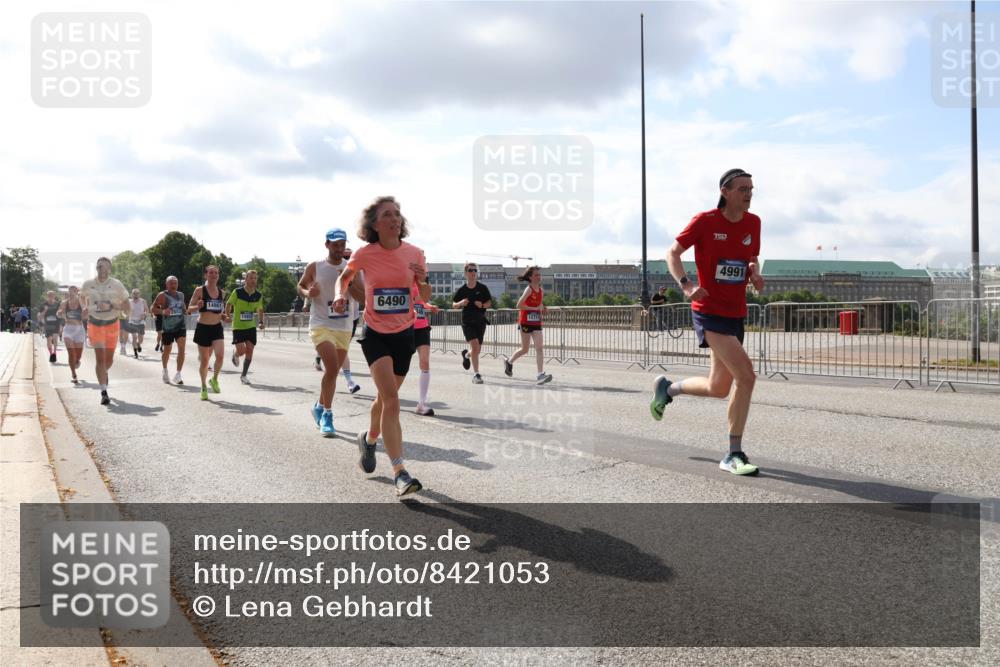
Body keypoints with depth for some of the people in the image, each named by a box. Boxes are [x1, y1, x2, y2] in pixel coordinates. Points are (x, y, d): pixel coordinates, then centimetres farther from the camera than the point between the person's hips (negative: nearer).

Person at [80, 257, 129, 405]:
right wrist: (87, 308, 5)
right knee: (100, 358, -10)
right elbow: (83, 296, 22)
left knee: (109, 359, 9)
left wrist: (111, 306, -18)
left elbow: (126, 305, -2)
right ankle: (104, 392, -11)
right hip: (95, 324, -1)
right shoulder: (88, 284, 0)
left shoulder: (116, 284, -5)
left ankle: (104, 373, 45)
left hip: (112, 324, 1)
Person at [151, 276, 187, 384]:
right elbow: (153, 309, -8)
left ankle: (178, 375, -11)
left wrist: (186, 310, 11)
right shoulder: (163, 295, -4)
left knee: (182, 348, -14)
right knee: (167, 350, 11)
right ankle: (165, 371, 38)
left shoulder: (181, 295, 12)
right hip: (168, 327, -3)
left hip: (181, 325, 3)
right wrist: (162, 311, -25)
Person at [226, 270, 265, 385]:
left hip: (251, 327, 3)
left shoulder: (258, 295, 0)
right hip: (238, 327, -3)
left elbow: (260, 309, 15)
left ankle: (244, 375, 13)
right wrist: (228, 316, -8)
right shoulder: (238, 292, -11)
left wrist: (261, 321, 2)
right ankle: (235, 354, 28)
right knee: (241, 351, -12)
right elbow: (229, 304, 2)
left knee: (249, 350, -2)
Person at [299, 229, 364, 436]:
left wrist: (348, 282, -18)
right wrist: (308, 293, -10)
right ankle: (327, 414, -6)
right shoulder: (314, 267, -1)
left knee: (332, 372, 14)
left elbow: (362, 296, -2)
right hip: (321, 325, -4)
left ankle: (320, 407, 36)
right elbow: (300, 286, 12)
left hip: (344, 328, 4)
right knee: (332, 368, -20)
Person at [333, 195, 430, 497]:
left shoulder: (414, 253, -4)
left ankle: (369, 438, 48)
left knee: (385, 398, 17)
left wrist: (423, 280, -17)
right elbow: (344, 277, 11)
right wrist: (340, 295, -11)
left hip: (404, 334, 3)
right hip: (375, 334, -3)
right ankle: (400, 472, -18)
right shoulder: (365, 254, -9)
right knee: (391, 399, -19)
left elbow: (426, 297, 4)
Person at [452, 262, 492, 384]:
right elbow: (454, 305, 7)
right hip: (467, 321, -2)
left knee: (477, 349, 10)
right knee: (475, 345, -18)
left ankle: (466, 355, 46)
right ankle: (476, 374, -12)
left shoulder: (482, 288, -1)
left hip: (480, 321, 2)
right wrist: (460, 303, -15)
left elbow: (489, 302, 6)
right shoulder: (462, 290, -1)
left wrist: (482, 305, -15)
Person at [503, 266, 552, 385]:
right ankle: (509, 362, 33)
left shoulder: (541, 290, 8)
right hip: (526, 322, -5)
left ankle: (540, 375, -13)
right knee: (525, 349, 7)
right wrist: (535, 308, -21)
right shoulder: (529, 289, -11)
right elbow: (519, 305, -18)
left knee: (539, 348, -9)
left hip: (536, 322, 5)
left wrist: (543, 309, 0)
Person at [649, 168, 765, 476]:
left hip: (736, 313, 7)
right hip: (709, 311, -7)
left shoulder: (753, 223, 7)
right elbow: (673, 253, -2)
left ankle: (667, 388, 39)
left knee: (718, 389, 12)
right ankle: (734, 454, -7)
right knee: (746, 376, -19)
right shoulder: (705, 221, -9)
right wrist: (686, 285, -18)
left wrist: (755, 274, -1)